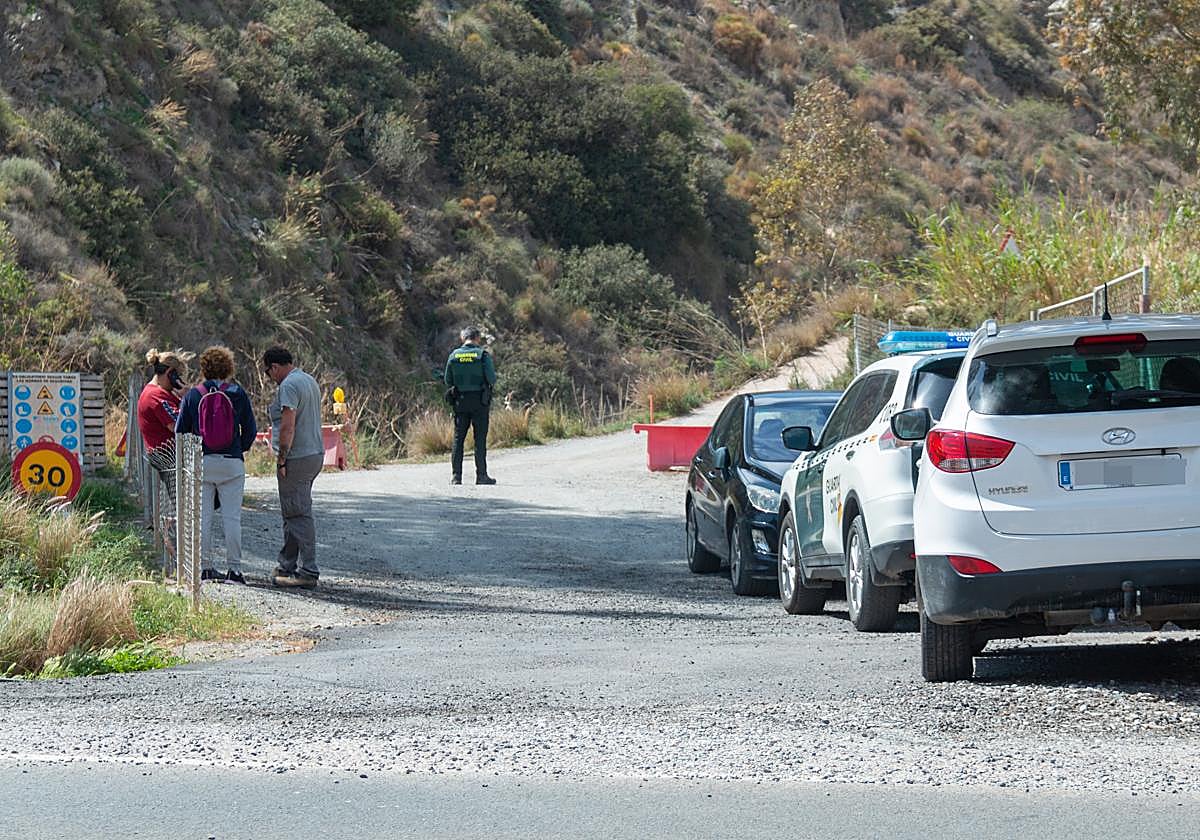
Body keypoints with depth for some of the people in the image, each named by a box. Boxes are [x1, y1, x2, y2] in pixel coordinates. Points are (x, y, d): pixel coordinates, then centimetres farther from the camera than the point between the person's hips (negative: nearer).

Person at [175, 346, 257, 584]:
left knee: (203, 517, 7)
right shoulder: (237, 394, -2)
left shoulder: (193, 395, 0)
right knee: (231, 517, 1)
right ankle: (234, 568, -2)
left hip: (200, 463, 1)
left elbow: (180, 431, 3)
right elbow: (250, 430, 2)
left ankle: (205, 567, 8)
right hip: (231, 464, -1)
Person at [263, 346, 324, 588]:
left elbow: (288, 427, -22)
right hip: (315, 453, 10)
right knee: (293, 514, 17)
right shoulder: (310, 381, 16)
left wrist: (281, 459, -15)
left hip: (297, 459, -10)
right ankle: (287, 567, 23)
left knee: (299, 516, -7)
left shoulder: (289, 386, -15)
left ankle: (308, 572, -7)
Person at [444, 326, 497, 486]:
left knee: (458, 438, 7)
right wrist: (487, 383, 11)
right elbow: (492, 379, -12)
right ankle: (481, 475, 2)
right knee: (480, 439, 2)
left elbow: (448, 380, 5)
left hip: (460, 401, 3)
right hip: (479, 401, -3)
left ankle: (456, 476, 2)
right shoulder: (483, 355, -8)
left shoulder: (453, 356, 2)